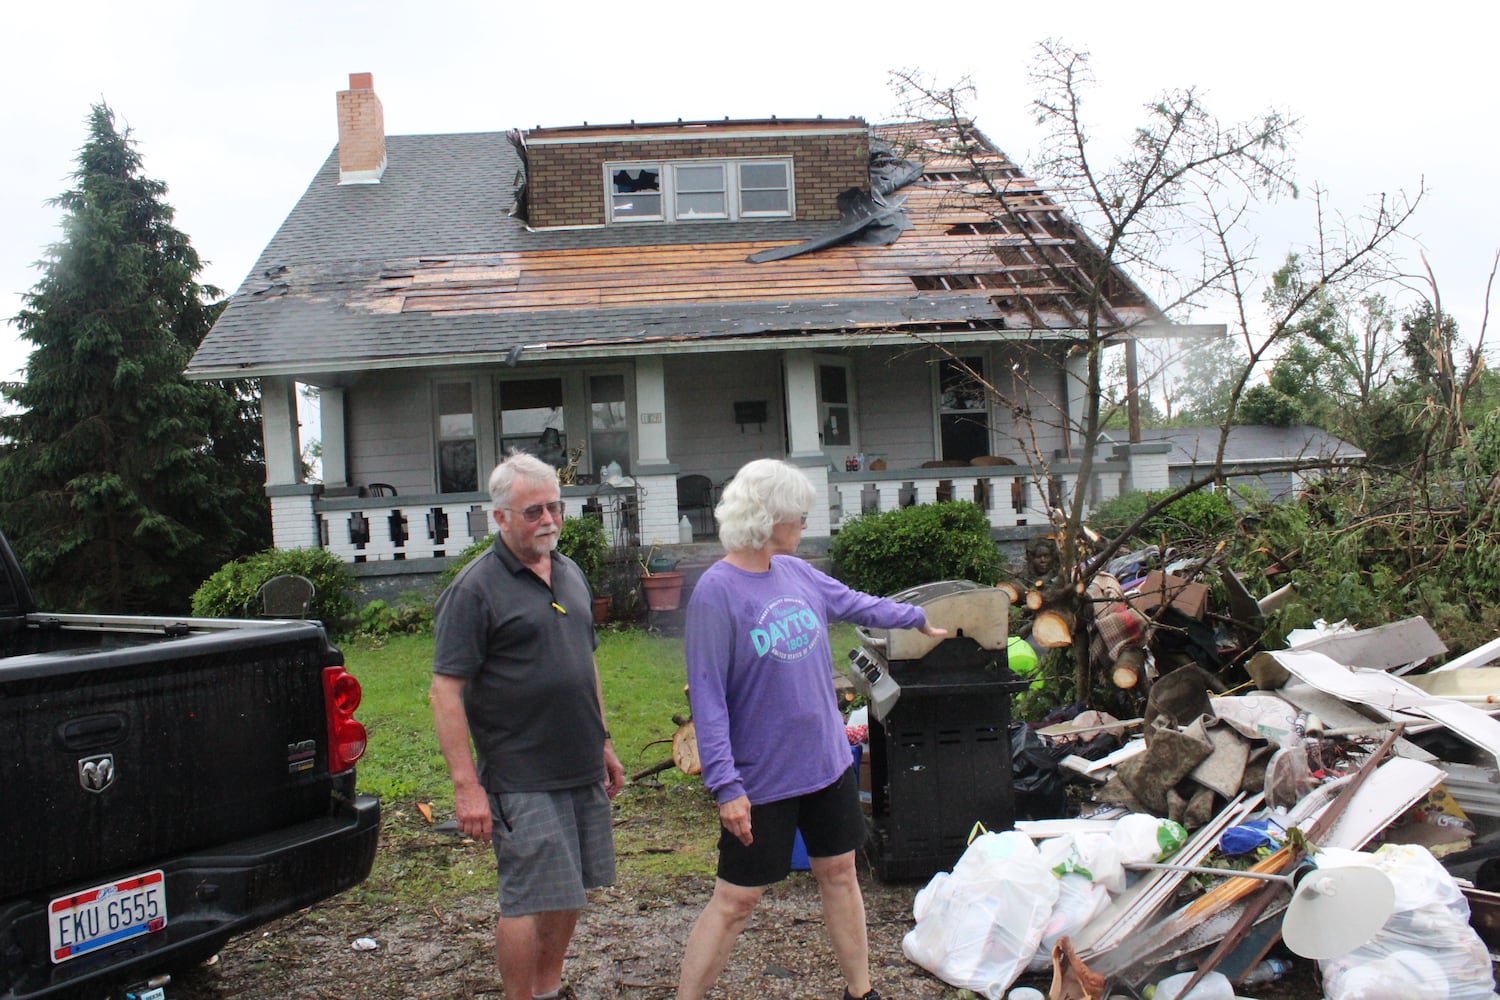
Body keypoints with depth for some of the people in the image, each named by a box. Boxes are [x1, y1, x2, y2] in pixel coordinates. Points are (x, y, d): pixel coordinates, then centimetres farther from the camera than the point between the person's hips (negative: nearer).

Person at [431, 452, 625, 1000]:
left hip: (582, 770, 7)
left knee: (568, 892, 16)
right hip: (522, 780, -7)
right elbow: (446, 692, -15)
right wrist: (466, 786, -20)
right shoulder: (475, 589, -12)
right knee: (528, 902, 0)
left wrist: (603, 743, 19)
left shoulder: (570, 574, 11)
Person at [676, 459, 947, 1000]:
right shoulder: (716, 591, -19)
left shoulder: (795, 572, 2)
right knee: (735, 899, 1)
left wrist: (916, 617, 32)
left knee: (839, 874, 18)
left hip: (828, 762, 7)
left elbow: (854, 603, 21)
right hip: (762, 777, -7)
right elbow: (707, 697, -20)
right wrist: (726, 785, -23)